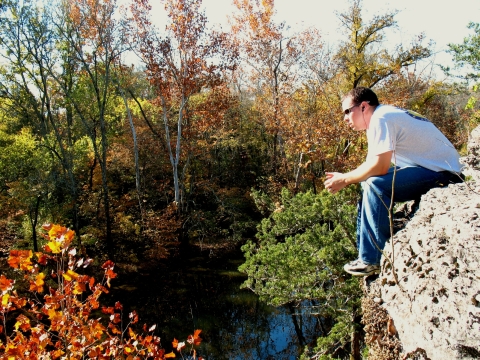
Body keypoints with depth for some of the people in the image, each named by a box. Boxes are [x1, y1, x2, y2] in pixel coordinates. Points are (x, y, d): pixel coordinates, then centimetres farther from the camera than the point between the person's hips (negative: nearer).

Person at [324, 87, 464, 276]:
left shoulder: (381, 119, -17)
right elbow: (373, 166, 11)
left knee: (376, 185, -25)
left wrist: (345, 179, -13)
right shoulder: (381, 118, 14)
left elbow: (380, 166, -25)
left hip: (441, 172, -11)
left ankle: (374, 260, -16)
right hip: (428, 167, 11)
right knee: (368, 181, 11)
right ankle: (366, 251, 14)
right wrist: (343, 178, -1)